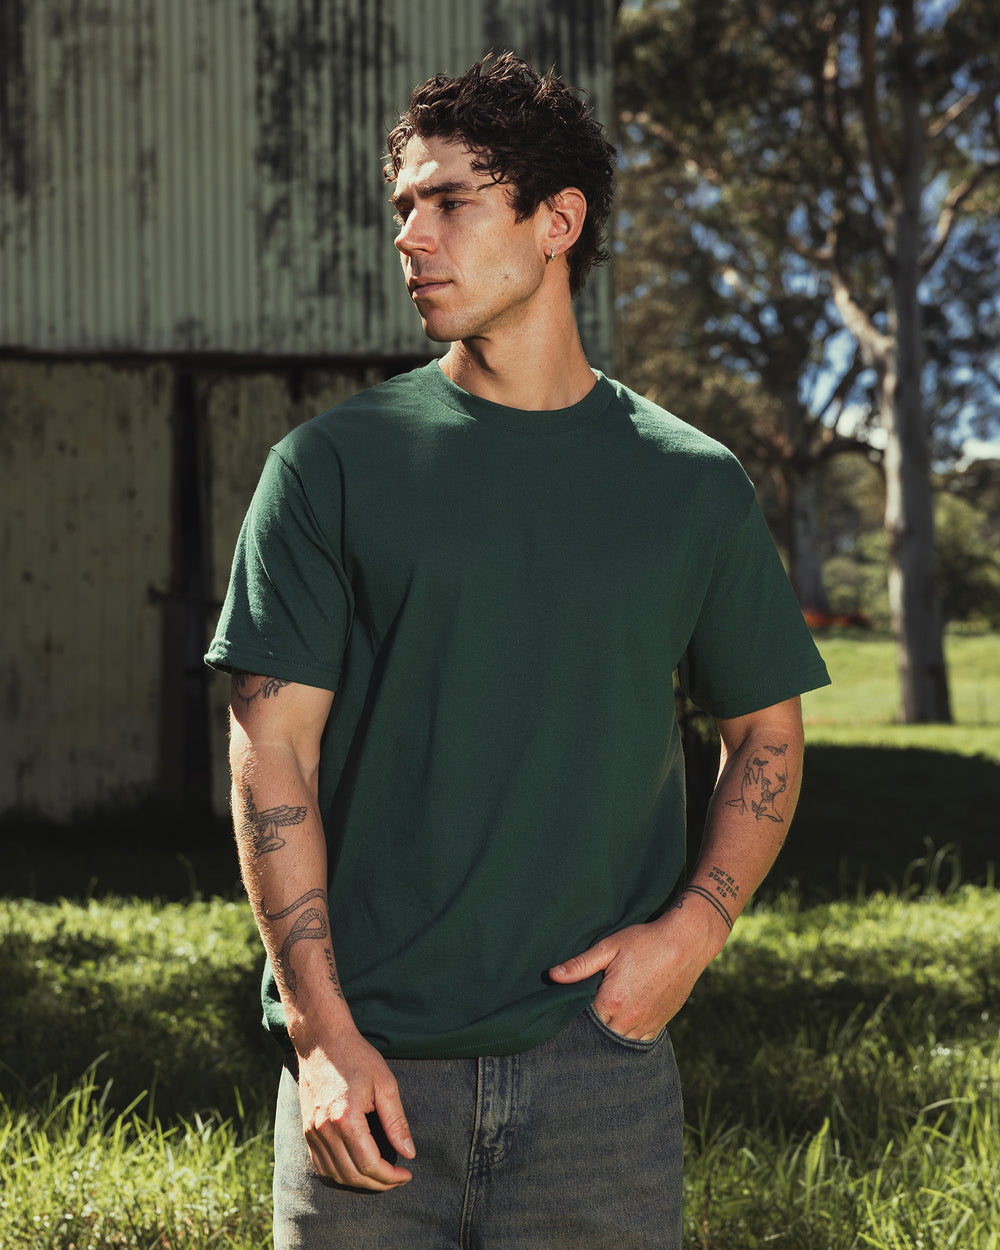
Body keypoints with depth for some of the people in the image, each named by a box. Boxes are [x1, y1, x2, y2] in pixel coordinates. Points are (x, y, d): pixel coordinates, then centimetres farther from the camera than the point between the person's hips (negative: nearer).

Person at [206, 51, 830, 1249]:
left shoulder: (693, 486, 6)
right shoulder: (332, 465, 1)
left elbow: (766, 733, 14)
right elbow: (271, 753, -2)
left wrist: (691, 929, -2)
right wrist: (321, 1028, -9)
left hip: (600, 1055, 1)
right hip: (368, 1067, -1)